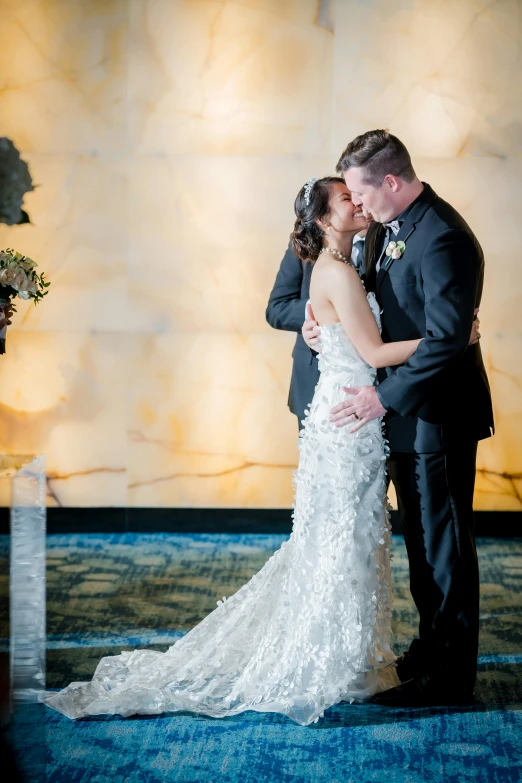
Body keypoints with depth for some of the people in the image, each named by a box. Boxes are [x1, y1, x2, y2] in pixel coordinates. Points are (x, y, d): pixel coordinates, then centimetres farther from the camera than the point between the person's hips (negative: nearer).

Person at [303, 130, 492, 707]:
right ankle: (432, 645, 33)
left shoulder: (443, 239, -23)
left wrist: (384, 397, -24)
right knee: (420, 536, 19)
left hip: (437, 415, -9)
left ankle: (449, 676, 11)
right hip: (407, 409, 9)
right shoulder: (390, 226, 7)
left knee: (443, 543, 1)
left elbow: (445, 340, -26)